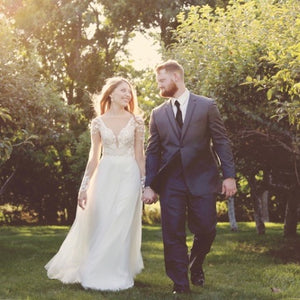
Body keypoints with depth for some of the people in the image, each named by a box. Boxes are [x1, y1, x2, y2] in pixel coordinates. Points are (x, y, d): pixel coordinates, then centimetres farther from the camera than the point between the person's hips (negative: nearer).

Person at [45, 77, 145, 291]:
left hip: (128, 177, -1)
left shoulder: (136, 121, 1)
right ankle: (97, 273, 18)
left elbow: (140, 156, 2)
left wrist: (144, 184, -1)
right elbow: (94, 157, 5)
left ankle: (117, 275, 13)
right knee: (101, 225, 4)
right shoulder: (98, 122, 2)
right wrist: (84, 187, 1)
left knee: (122, 226, 1)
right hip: (105, 176, 1)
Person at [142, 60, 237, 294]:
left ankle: (196, 266, 29)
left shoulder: (206, 106, 3)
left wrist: (229, 175, -7)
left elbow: (221, 142, 1)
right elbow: (152, 152, 10)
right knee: (173, 235, 0)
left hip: (202, 179, -2)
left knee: (206, 229, -1)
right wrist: (149, 185, 3)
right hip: (170, 182, 2)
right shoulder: (158, 114, 11)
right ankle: (180, 284, 9)